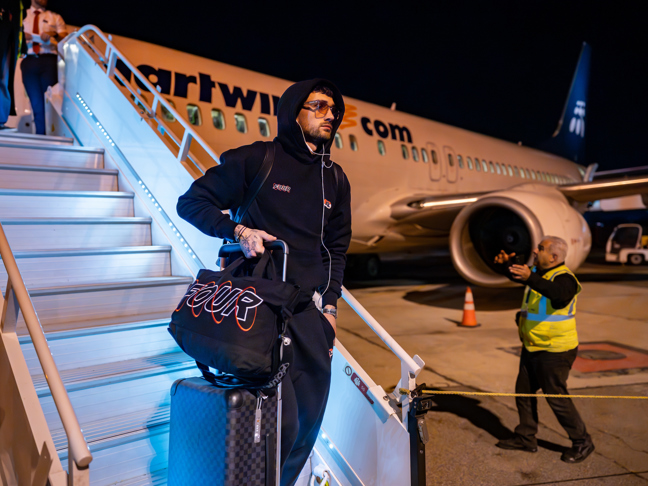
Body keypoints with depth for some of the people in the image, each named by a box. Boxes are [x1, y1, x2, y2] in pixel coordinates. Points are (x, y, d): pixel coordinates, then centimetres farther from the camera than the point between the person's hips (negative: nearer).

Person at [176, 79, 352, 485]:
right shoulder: (255, 159, -2)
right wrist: (238, 230, -17)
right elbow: (192, 202, 1)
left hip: (309, 312, 6)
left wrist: (330, 304, 10)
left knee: (310, 418, 11)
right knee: (282, 420, -8)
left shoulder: (335, 179, 15)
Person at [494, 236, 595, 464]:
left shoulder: (564, 278, -20)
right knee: (524, 392, 15)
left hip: (554, 352, -9)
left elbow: (559, 294, -44)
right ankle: (526, 438, 29)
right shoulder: (539, 273, 7)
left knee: (557, 397, 0)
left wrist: (530, 278, -58)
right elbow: (517, 276, 25)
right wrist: (508, 263, 3)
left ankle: (582, 442, 20)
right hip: (532, 348, 9)